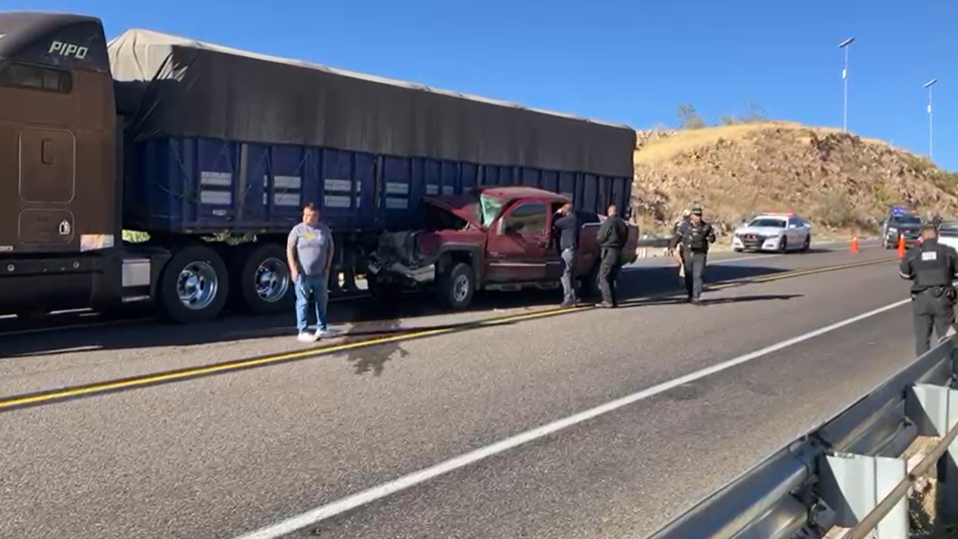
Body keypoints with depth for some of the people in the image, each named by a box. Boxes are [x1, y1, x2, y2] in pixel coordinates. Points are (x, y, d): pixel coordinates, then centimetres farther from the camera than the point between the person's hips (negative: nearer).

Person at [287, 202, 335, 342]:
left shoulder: (324, 229, 4)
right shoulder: (298, 230, -4)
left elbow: (330, 248, 11)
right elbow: (290, 250, -5)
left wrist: (327, 267, 4)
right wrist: (294, 269, -14)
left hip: (320, 274, 4)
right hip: (303, 274, -3)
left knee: (322, 300, 13)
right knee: (303, 303, 0)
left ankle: (321, 328, 29)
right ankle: (302, 331, 5)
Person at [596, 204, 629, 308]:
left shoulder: (609, 222, -12)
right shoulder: (623, 224, 15)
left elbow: (600, 238, -9)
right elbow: (624, 240, 19)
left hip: (609, 252, -8)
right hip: (618, 253, 8)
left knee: (603, 277, -5)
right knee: (611, 277, 14)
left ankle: (608, 301, -11)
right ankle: (613, 301, 13)